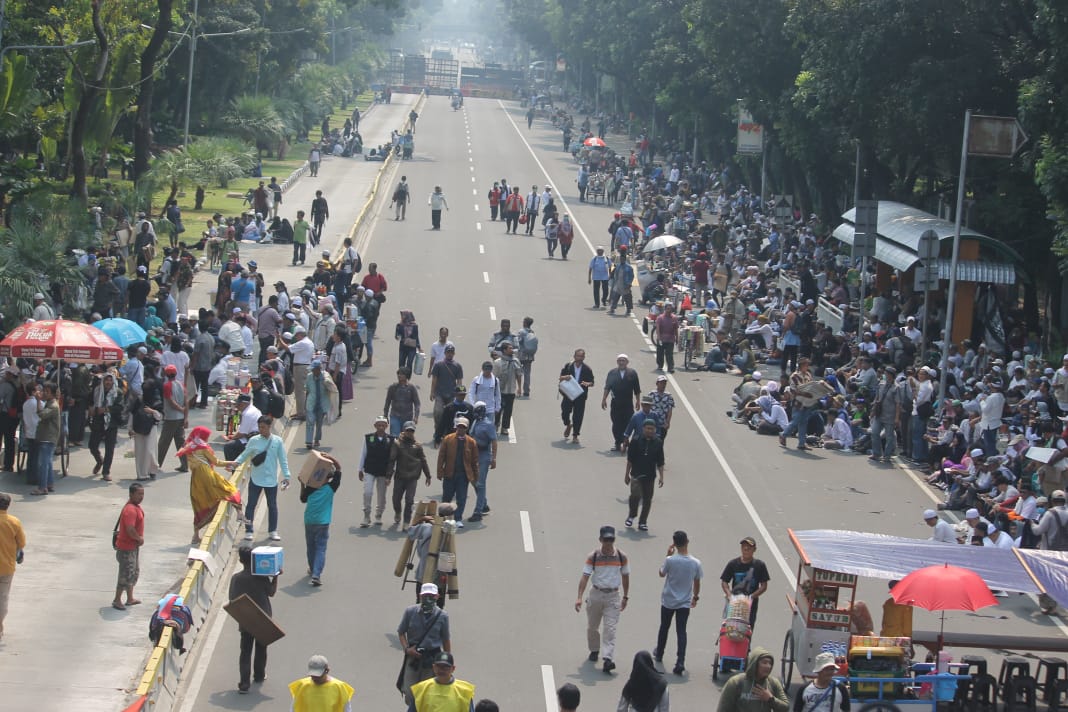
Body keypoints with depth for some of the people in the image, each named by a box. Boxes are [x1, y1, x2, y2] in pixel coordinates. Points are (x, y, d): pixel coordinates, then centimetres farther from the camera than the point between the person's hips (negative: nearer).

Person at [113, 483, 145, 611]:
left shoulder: (136, 506, 7)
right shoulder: (130, 510, -26)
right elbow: (130, 530, -32)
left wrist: (139, 539, 3)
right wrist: (139, 538, -16)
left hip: (134, 546, 10)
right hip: (127, 547, -10)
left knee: (134, 572, 20)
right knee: (126, 574, -2)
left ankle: (130, 598, 31)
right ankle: (117, 600, 9)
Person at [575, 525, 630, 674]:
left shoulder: (621, 557, -3)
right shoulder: (593, 556, -7)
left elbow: (625, 577, 10)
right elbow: (585, 577, -11)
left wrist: (625, 597, 12)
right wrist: (579, 597, -21)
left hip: (613, 596, -1)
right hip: (596, 593, 1)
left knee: (610, 628, -11)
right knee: (592, 626, 14)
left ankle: (608, 659, -18)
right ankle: (594, 650, 39)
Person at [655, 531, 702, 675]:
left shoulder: (670, 560, -17)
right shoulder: (695, 563, -10)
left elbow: (661, 574, 2)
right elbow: (697, 583, 3)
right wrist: (695, 597, 19)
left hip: (668, 601, -1)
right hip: (685, 603, 1)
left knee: (664, 628, 20)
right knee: (681, 632, 2)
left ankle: (659, 654, 38)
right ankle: (680, 662, -11)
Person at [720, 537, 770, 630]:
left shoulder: (759, 565, -4)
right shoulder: (733, 564, -1)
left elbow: (764, 586, -3)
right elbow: (724, 581, 3)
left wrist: (752, 596, -17)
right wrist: (729, 593, -15)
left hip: (751, 602, -1)